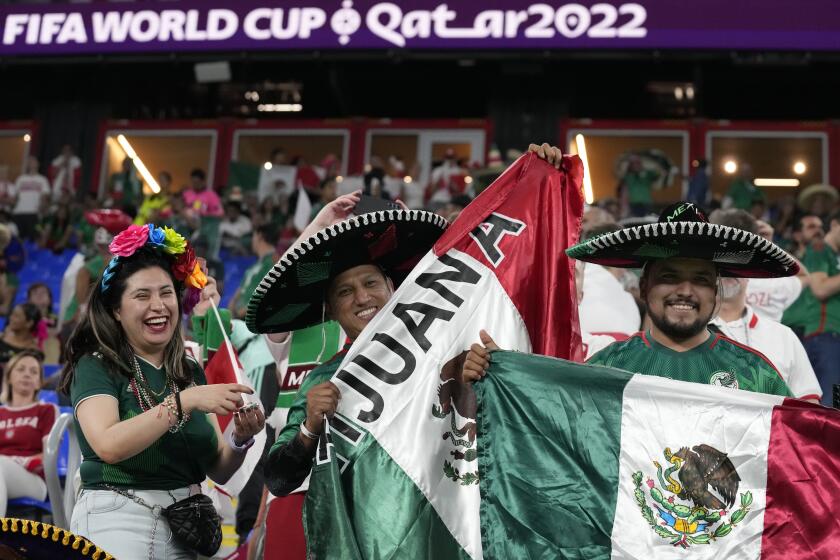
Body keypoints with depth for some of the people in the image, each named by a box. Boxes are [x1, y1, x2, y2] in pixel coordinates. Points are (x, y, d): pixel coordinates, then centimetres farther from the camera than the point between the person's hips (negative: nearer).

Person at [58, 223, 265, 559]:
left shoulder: (191, 372, 8)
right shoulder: (96, 366, -6)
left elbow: (219, 471, 9)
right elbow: (108, 445, -23)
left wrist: (241, 439, -11)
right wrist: (184, 401, -27)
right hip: (117, 519, -5)